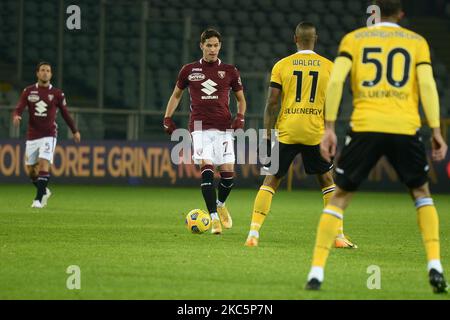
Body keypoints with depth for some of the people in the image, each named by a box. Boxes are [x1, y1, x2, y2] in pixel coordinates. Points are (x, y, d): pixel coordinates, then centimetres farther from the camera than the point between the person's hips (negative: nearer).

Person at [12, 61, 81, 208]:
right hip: (32, 136, 3)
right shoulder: (28, 91, 4)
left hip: (49, 136, -3)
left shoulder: (57, 94, 2)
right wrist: (16, 116, -28)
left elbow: (65, 113, 13)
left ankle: (38, 199, -19)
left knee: (44, 164, -21)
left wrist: (75, 131, 20)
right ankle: (44, 192, 33)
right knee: (31, 170, 6)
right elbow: (18, 109, -4)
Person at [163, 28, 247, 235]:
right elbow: (176, 95, 22)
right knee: (206, 167, -18)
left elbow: (241, 99, 19)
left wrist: (240, 117, 1)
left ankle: (220, 205, 25)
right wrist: (167, 118, 11)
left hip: (223, 127, 1)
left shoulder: (229, 71, 8)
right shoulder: (189, 70, 8)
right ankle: (214, 218, -18)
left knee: (228, 171, -6)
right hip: (200, 127, -1)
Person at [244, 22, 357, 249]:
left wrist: (267, 136, 2)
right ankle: (339, 236, 12)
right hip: (315, 134, 0)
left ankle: (253, 233, -5)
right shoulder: (329, 67, 3)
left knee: (270, 181, 7)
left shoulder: (282, 65, 1)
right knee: (328, 181, 15)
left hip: (285, 133, 0)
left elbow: (272, 103, -2)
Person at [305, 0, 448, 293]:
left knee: (340, 197, 11)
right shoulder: (417, 42, 13)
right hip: (405, 127, 0)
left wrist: (329, 127, -1)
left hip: (365, 126, 0)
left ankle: (317, 272, 1)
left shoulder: (353, 39, 12)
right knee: (421, 192, 21)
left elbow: (335, 81, -1)